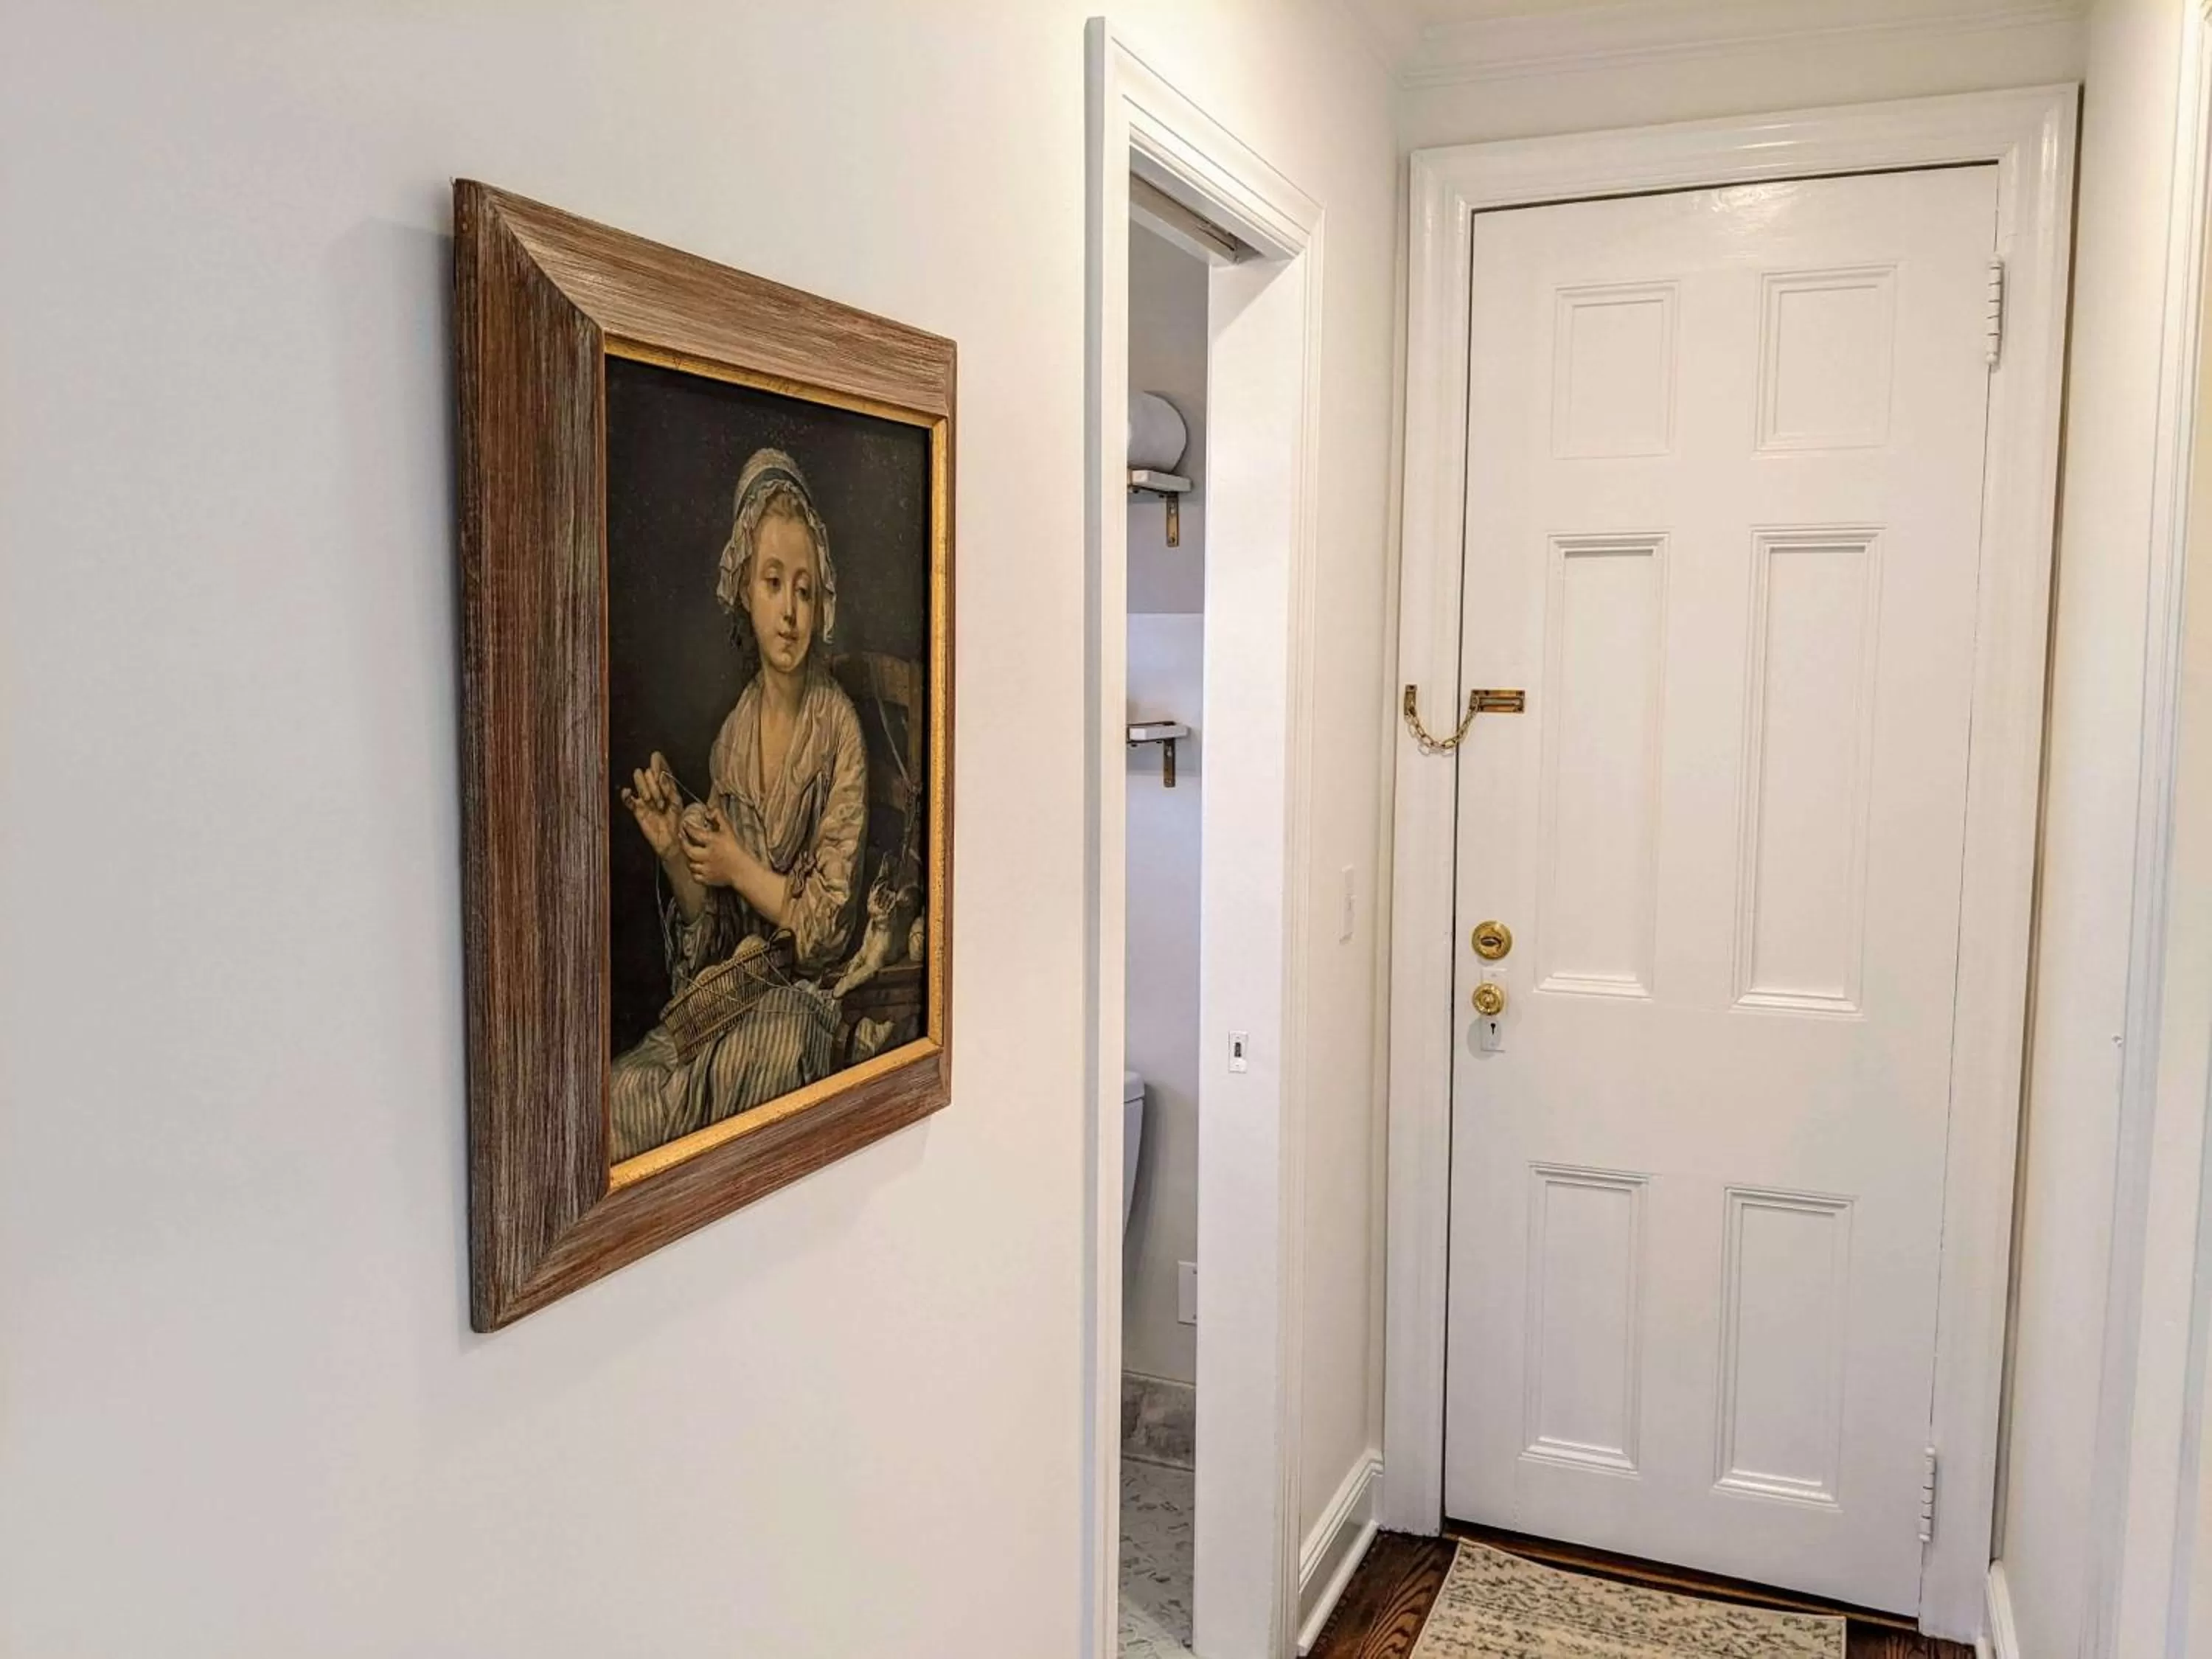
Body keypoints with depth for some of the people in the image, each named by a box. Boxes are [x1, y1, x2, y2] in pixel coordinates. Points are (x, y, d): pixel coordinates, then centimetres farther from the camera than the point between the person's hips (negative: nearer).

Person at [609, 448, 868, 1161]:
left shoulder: (839, 728, -8)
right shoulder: (733, 735, 8)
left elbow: (829, 926, -8)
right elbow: (714, 921, 10)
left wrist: (741, 870, -8)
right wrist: (675, 855, -7)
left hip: (804, 994, -4)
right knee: (621, 1093, -24)